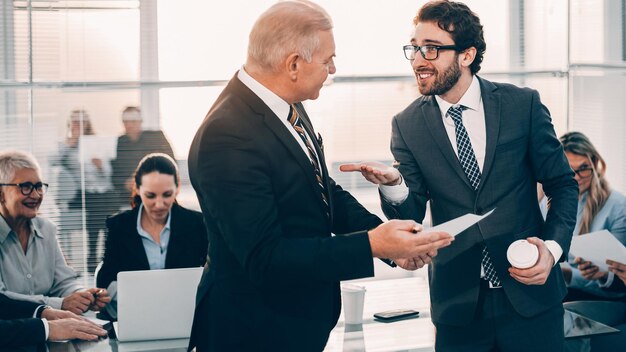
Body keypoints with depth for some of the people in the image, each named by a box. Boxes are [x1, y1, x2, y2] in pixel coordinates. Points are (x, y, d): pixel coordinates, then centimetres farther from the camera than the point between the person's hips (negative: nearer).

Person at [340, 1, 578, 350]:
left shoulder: (523, 104, -4)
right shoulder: (407, 125, -1)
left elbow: (563, 184, 4)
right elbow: (411, 217, -3)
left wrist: (553, 247, -11)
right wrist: (393, 185, -25)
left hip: (531, 292, 0)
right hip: (459, 304, 1)